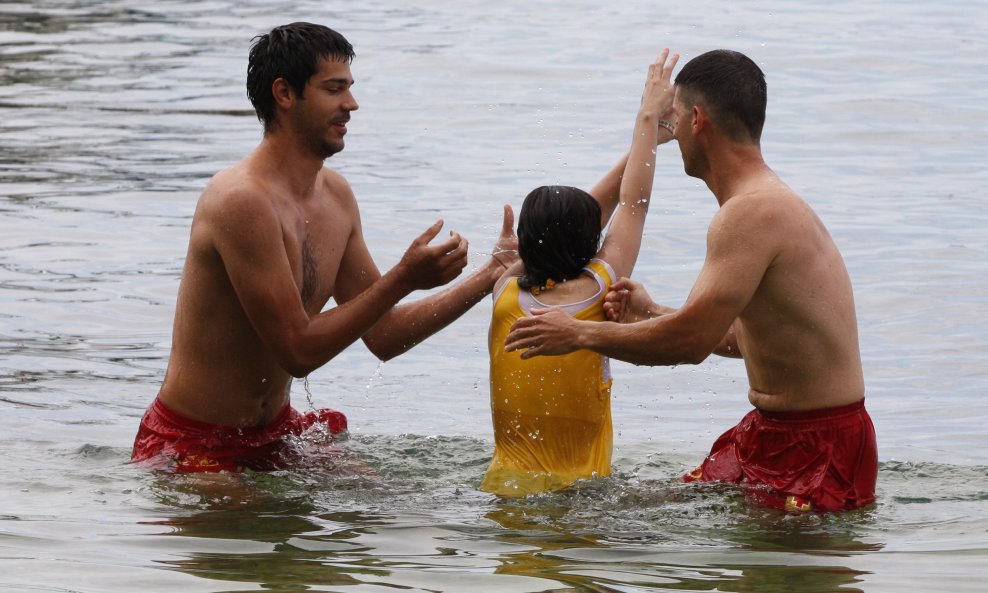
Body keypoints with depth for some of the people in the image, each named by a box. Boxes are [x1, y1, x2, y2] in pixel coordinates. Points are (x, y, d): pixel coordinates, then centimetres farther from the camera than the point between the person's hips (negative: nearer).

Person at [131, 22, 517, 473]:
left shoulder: (335, 195, 6)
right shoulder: (243, 201, -24)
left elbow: (382, 335, 9)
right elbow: (299, 351, -24)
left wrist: (492, 275, 4)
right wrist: (403, 280, -25)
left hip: (275, 434, 9)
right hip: (195, 448, -9)